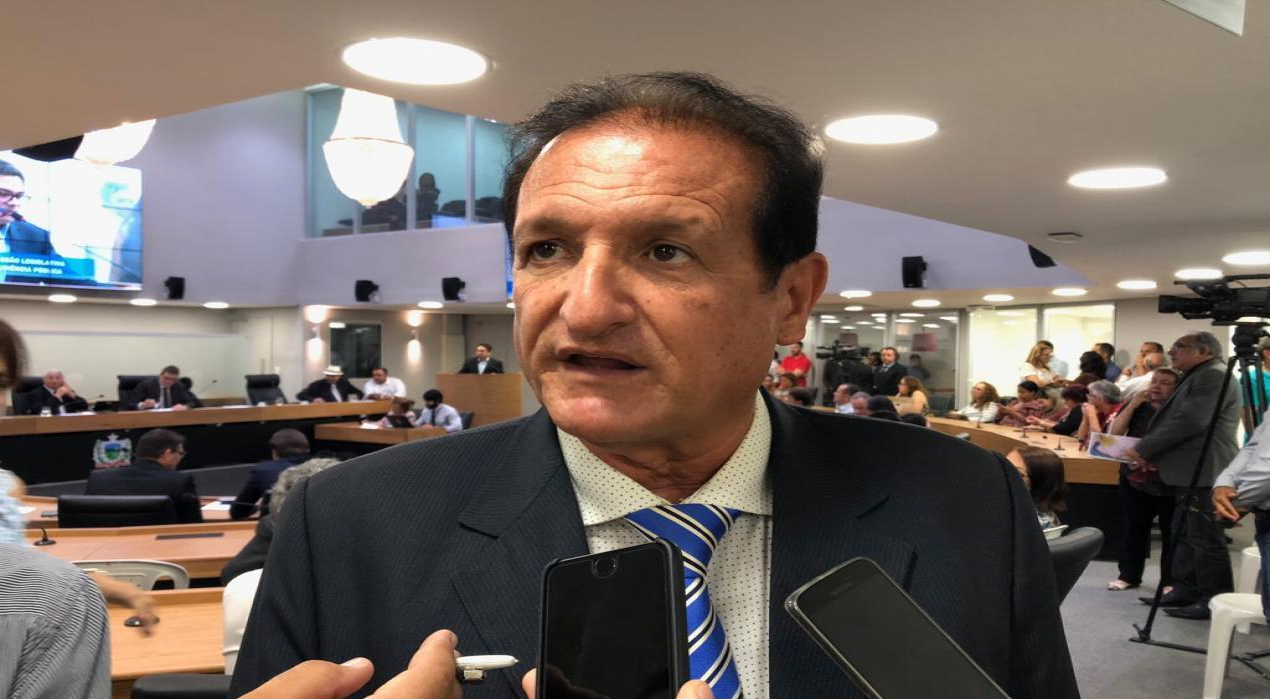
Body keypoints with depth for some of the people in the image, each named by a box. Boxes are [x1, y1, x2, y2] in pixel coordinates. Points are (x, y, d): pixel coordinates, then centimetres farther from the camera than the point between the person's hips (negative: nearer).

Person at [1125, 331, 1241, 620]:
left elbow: (1190, 421, -22)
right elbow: (1175, 420, 22)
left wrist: (1144, 449, -16)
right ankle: (1186, 590, 20)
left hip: (1204, 474, -11)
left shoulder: (1214, 375, -12)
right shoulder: (1196, 377, 22)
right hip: (1191, 473, 11)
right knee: (1187, 535, 14)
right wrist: (1150, 456, 8)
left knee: (1206, 539, -5)